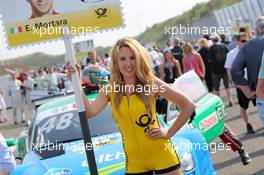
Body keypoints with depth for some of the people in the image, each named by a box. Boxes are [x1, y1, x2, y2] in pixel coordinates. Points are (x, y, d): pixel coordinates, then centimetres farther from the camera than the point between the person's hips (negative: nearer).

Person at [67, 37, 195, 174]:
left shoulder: (151, 83, -7)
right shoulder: (109, 90, 2)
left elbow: (189, 105, -3)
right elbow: (89, 112, -11)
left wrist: (169, 132, -7)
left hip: (162, 157, -2)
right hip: (135, 163, 3)